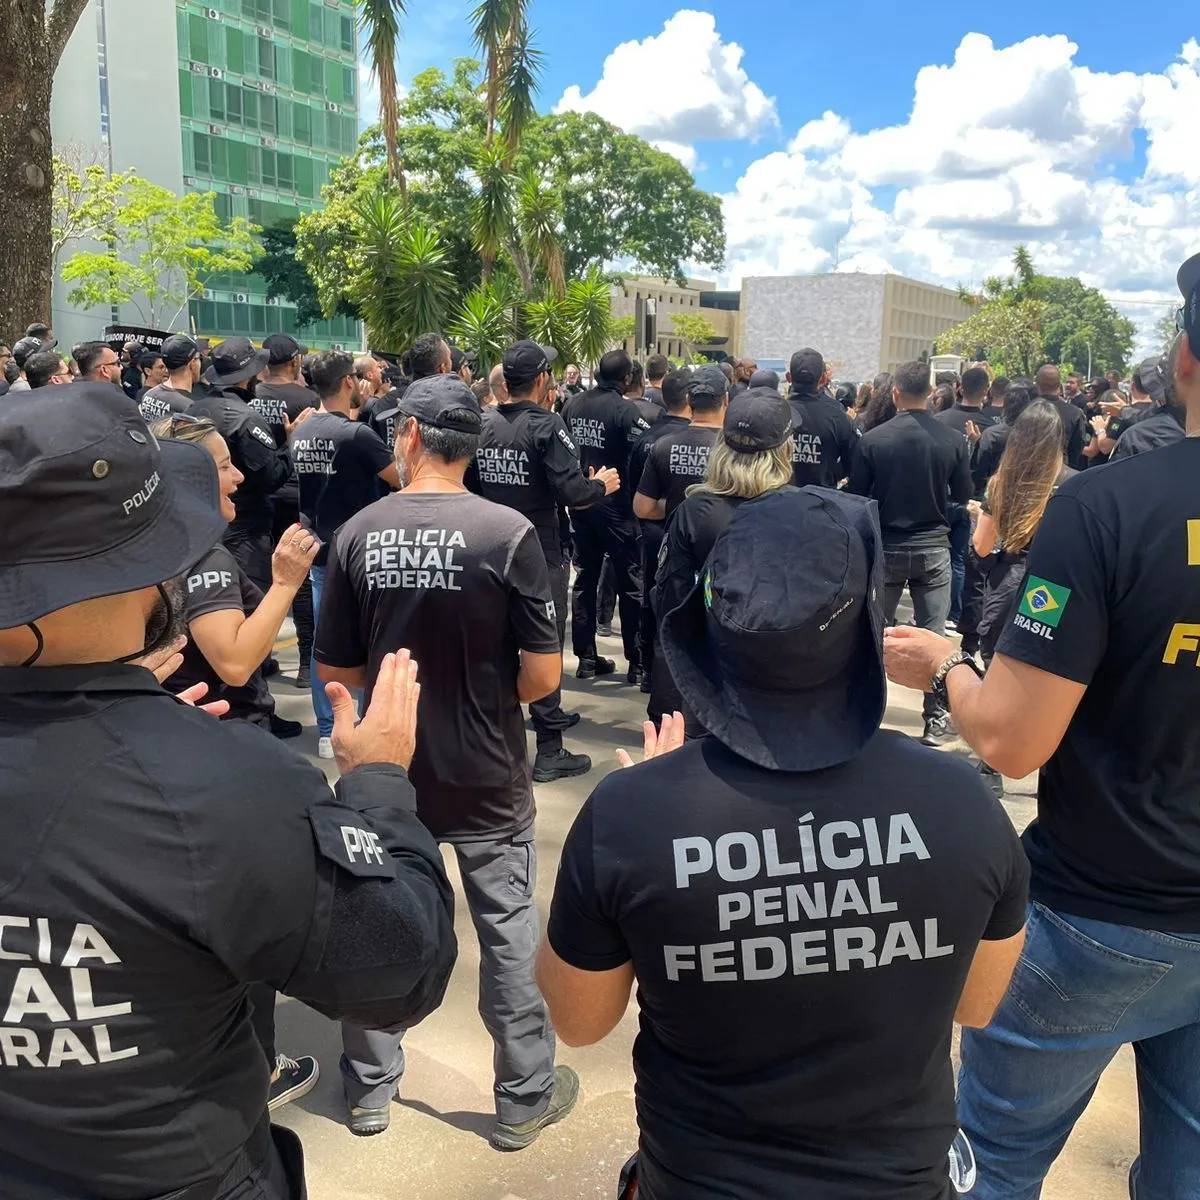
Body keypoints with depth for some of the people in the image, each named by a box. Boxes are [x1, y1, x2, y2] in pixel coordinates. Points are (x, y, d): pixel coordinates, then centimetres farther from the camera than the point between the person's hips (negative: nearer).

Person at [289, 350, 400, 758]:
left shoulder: (298, 434, 5)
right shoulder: (357, 434, -17)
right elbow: (400, 479, -9)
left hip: (317, 549, 7)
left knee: (323, 641, 10)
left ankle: (327, 732, 16)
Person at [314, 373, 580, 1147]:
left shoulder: (358, 535, -8)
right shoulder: (507, 532, -16)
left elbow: (336, 668, -1)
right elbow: (545, 675, -15)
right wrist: (492, 695, 5)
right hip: (486, 774, -2)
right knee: (509, 930, 13)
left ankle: (370, 1087, 34)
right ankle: (526, 1095, 27)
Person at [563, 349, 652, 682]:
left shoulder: (572, 404, 3)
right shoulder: (623, 409, -15)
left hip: (580, 502, 6)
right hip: (615, 504, -6)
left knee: (585, 578, 12)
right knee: (630, 582, 3)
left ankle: (586, 658, 15)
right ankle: (637, 662, 6)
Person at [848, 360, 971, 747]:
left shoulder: (872, 440, -11)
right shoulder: (953, 440, -8)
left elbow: (856, 497, -5)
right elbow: (962, 496, 3)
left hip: (886, 549, 0)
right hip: (933, 548, 0)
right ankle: (936, 720, 9)